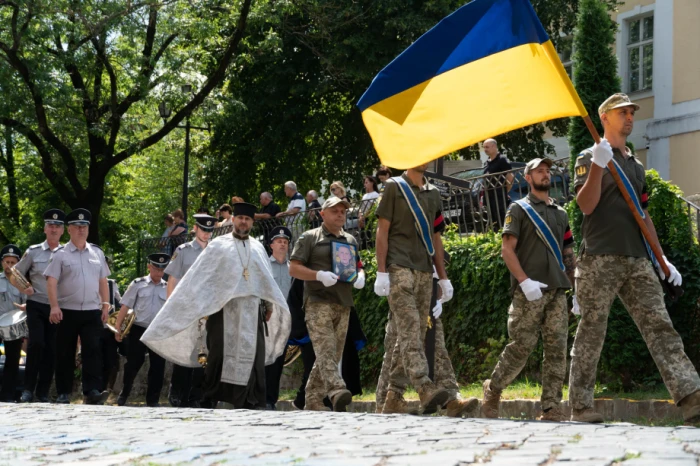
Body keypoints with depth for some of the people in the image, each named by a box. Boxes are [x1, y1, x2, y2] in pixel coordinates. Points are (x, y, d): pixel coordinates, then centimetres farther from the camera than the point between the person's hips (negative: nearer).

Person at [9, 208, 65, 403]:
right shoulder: (33, 252, 3)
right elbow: (14, 276, 10)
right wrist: (23, 289, -8)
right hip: (37, 305, -1)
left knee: (52, 349, 2)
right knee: (36, 343, -17)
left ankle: (43, 392, 12)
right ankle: (28, 389, -5)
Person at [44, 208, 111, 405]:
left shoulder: (97, 253, 12)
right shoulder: (61, 254, 0)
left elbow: (103, 280, 16)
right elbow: (51, 281, -6)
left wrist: (106, 304, 9)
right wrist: (54, 306, -16)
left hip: (92, 311, 2)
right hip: (67, 311, -2)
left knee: (93, 350, -9)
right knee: (65, 353, 4)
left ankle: (92, 391, -12)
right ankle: (63, 393, 12)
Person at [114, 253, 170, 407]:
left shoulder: (168, 288, 7)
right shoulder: (137, 284, 0)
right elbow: (125, 307, -1)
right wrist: (117, 328, -7)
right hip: (138, 330, -2)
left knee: (158, 367, 2)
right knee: (133, 364, 5)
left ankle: (152, 400, 12)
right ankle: (123, 395, 25)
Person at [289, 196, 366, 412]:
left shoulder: (350, 240, 21)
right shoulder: (310, 238, 3)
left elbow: (358, 266, 30)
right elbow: (294, 268, -2)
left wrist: (360, 276, 4)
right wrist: (320, 275, -18)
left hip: (343, 304, 6)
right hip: (318, 302, -6)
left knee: (334, 354, 5)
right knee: (325, 349, -20)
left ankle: (313, 400, 11)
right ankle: (337, 391, -36)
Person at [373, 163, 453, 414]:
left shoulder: (433, 193, 20)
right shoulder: (394, 187, 3)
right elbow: (382, 230, -2)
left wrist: (443, 277, 16)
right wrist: (381, 272, -10)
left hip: (424, 272, 7)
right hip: (400, 269, -6)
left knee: (415, 334, 5)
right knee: (410, 329, -18)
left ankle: (393, 398, 9)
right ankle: (425, 389, -31)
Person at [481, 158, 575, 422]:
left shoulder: (560, 213, 21)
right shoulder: (519, 209, 6)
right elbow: (507, 249, -3)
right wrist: (524, 281, -15)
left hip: (557, 291, 5)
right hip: (529, 292, -5)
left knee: (557, 350, -3)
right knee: (521, 347, -8)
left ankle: (551, 408, -2)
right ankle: (493, 390, 11)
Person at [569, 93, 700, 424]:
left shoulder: (635, 166, 22)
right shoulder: (589, 158, 3)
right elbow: (586, 205, -11)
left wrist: (661, 258, 18)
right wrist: (598, 165, -23)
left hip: (637, 260, 6)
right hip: (599, 260, -6)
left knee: (659, 325, -6)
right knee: (591, 333, -3)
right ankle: (580, 407, 2)